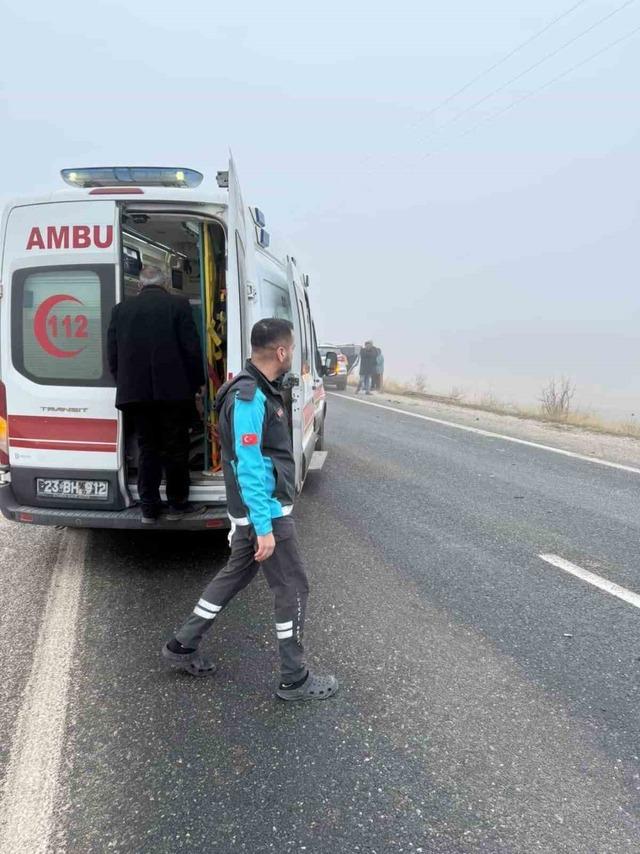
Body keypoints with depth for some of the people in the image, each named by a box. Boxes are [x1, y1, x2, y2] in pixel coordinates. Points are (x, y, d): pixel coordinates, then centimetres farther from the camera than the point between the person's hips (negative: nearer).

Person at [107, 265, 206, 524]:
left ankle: (148, 508, 14)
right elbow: (192, 348, -5)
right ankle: (177, 504, 16)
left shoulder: (121, 308, 7)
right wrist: (197, 383, 5)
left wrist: (124, 384, 17)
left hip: (134, 392, 3)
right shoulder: (178, 304, -2)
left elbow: (112, 354, 8)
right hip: (173, 390, -3)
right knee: (176, 448, 8)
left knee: (147, 448, 11)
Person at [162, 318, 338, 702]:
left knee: (236, 574, 21)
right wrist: (265, 528, -25)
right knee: (294, 587, 1)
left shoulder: (260, 390, 9)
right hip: (265, 512, -10)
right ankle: (295, 680, 15)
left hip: (253, 510, 10)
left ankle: (183, 645, 32)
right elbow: (249, 468, -26)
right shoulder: (249, 398, -23)